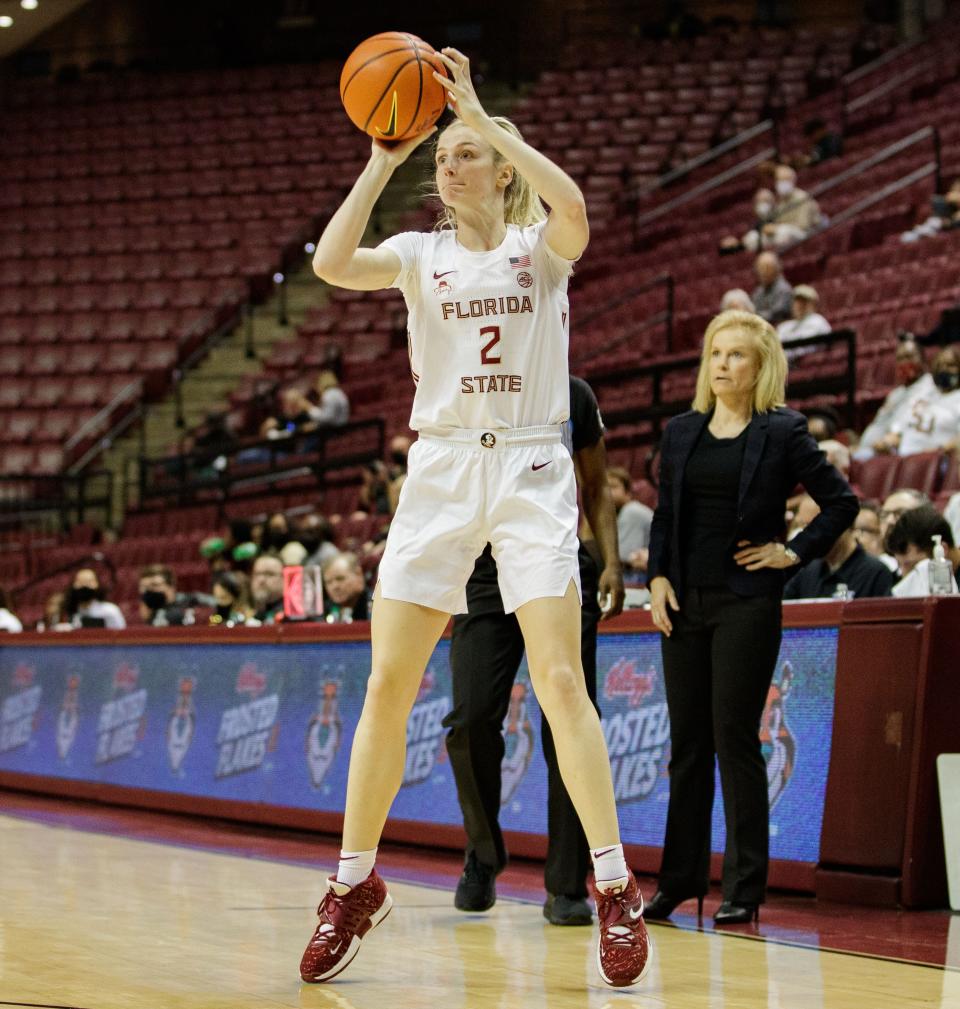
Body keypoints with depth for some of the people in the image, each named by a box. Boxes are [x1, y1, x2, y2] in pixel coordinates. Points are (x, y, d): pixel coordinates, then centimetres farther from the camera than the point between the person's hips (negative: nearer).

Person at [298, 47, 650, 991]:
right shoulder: (421, 255, 10)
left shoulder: (541, 247, 4)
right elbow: (332, 262, -10)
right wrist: (382, 161, -10)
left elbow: (571, 205, -21)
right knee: (388, 684, -2)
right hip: (440, 469, 2)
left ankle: (614, 888, -6)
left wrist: (479, 115, -20)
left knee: (560, 680, -12)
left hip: (531, 470, -2)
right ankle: (354, 883, 10)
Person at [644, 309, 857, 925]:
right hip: (685, 601, 5)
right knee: (688, 741, 8)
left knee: (734, 737, -6)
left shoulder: (782, 433, -3)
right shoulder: (682, 433, 11)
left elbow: (841, 502, 0)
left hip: (747, 602, -5)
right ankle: (682, 877, 15)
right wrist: (658, 578, 3)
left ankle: (745, 886, 0)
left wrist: (794, 553, -5)